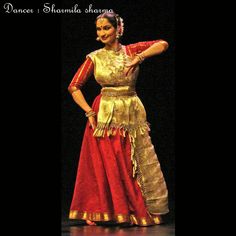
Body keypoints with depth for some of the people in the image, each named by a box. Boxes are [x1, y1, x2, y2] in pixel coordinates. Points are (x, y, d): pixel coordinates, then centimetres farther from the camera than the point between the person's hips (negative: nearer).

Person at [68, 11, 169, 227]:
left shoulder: (131, 51, 4)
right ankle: (98, 212, 6)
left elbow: (163, 44, -6)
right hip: (105, 116, -1)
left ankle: (139, 211, 15)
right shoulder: (94, 58, 2)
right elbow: (74, 87, -1)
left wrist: (138, 58, -17)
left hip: (132, 114, 1)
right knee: (105, 165, -1)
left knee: (135, 165, 5)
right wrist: (90, 112, -9)